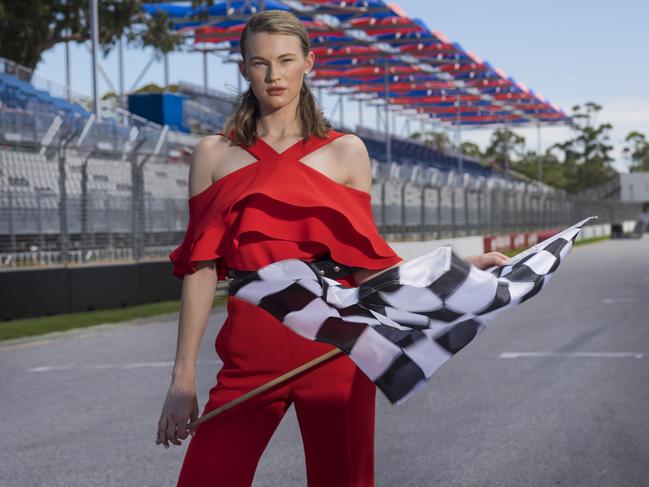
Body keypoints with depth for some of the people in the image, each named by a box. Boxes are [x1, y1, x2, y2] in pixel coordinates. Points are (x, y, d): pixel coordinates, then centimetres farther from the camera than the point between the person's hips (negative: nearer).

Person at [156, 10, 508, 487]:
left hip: (333, 343, 0)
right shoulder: (215, 155, 9)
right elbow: (201, 268, 6)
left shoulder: (345, 152, 7)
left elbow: (366, 266, 5)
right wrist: (184, 378, 1)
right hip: (250, 352, 1)